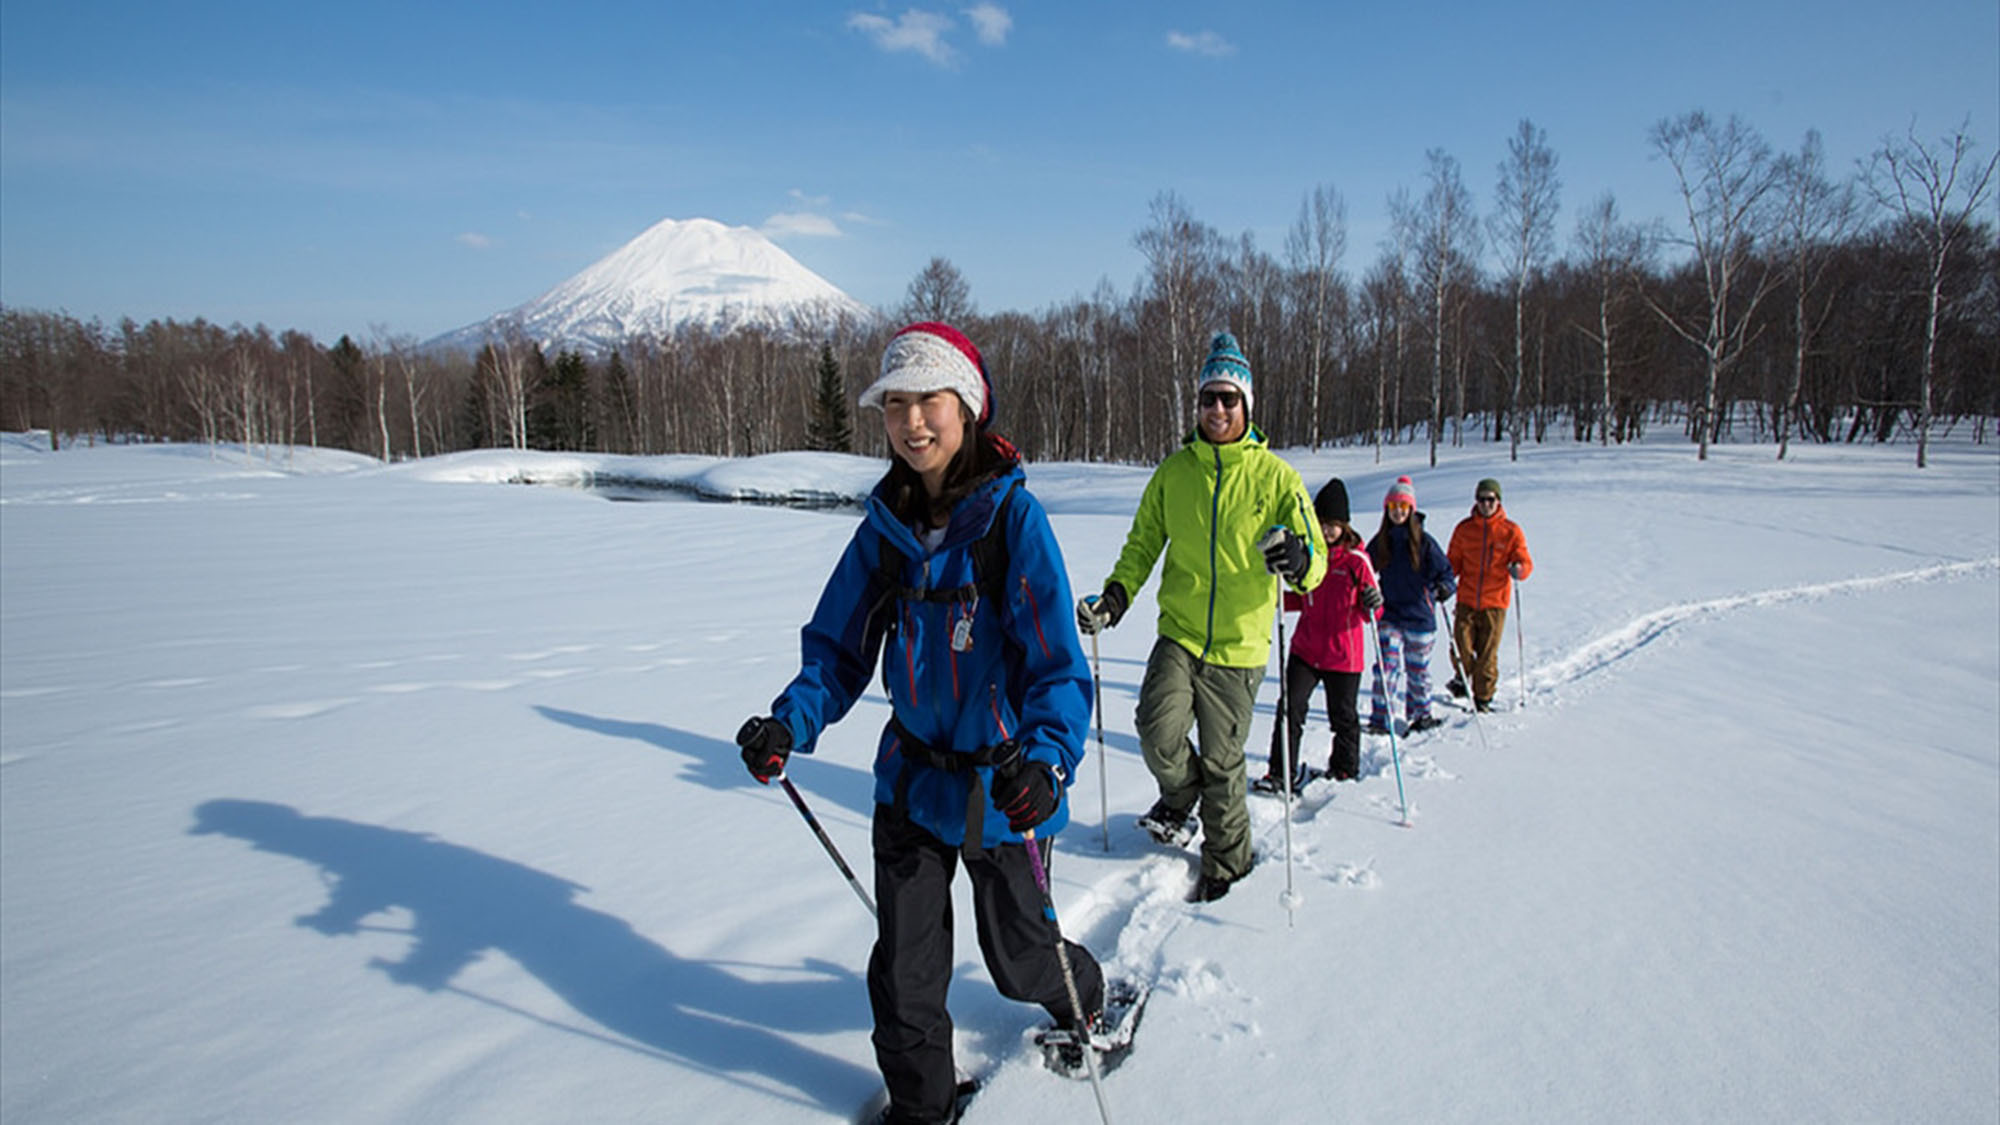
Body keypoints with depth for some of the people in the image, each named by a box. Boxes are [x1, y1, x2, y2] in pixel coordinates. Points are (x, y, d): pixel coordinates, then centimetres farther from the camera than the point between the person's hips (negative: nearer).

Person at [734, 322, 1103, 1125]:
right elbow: (839, 646, 2)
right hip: (912, 777, 4)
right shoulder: (885, 525, -3)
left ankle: (1083, 998, 52)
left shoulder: (1012, 514, -17)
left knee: (1021, 955, 17)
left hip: (1000, 782, -3)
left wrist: (1046, 757, -38)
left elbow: (1057, 661, -21)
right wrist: (792, 721, -15)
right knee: (903, 965, 11)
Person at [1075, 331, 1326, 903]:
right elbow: (1143, 544, 12)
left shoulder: (1275, 476, -3)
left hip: (1239, 644, -2)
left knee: (1222, 764, 5)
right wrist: (1117, 594, -5)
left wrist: (1299, 560, -29)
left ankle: (1226, 865, 28)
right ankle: (1180, 797, 18)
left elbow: (1316, 557, -5)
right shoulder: (1174, 471, 4)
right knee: (1159, 732, -17)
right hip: (1178, 633, 2)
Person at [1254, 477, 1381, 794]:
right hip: (1305, 648, 3)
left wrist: (1372, 604, -28)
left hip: (1343, 654, -3)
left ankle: (1345, 770, 33)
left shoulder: (1356, 559, -8)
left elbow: (1369, 612, -6)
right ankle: (1283, 772, 1)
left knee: (1342, 716, 11)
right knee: (1291, 707, -7)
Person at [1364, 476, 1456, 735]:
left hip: (1419, 615, -1)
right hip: (1389, 614, 1)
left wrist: (1444, 588, -19)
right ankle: (1380, 718, -7)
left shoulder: (1424, 541, -4)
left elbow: (1444, 572, 1)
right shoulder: (1380, 542, 3)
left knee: (1417, 669, 11)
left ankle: (1420, 714, 30)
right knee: (1386, 665, -12)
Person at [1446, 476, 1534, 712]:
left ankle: (1483, 696, 15)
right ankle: (1462, 678, 26)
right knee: (1460, 646, -5)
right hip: (1466, 600, 1)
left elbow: (1526, 562, 0)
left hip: (1495, 603, -1)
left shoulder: (1510, 531, 2)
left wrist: (1519, 570, -23)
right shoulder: (1464, 529, 7)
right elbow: (1454, 562, 14)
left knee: (1487, 653, -1)